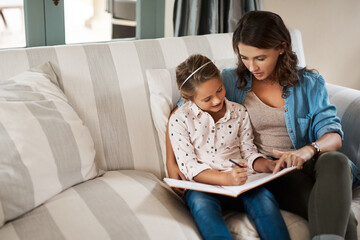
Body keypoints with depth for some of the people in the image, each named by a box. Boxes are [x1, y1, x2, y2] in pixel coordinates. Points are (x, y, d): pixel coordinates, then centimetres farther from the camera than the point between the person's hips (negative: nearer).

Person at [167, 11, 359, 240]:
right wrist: (171, 162, -1)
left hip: (308, 166, 3)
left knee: (335, 161, -37)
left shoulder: (309, 83, 10)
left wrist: (308, 150, -23)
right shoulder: (231, 81, 9)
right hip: (268, 175, -2)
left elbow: (334, 135, 2)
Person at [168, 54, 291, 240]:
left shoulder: (239, 112, 12)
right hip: (203, 186, -2)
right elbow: (189, 167, -6)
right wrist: (225, 179, -23)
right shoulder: (180, 120, 0)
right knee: (202, 204, -37)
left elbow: (249, 152, 14)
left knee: (264, 198, -30)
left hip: (239, 183, 3)